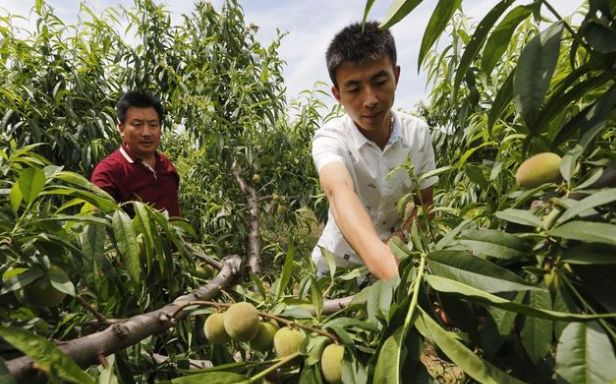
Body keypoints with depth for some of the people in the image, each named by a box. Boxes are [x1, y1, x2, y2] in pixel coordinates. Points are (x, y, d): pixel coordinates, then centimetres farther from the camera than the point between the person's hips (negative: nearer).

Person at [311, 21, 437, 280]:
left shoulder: (418, 133, -11)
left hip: (398, 257, 2)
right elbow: (339, 192, -42)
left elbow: (424, 203, -2)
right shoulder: (330, 139, -22)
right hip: (340, 265, -1)